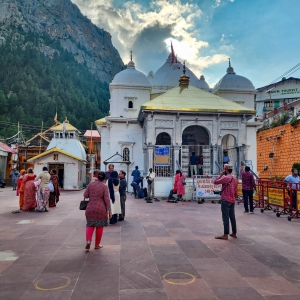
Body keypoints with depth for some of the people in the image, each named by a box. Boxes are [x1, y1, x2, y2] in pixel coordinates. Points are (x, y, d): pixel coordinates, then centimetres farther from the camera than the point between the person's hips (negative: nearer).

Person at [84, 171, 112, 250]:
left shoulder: (91, 184, 1)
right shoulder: (104, 186, -6)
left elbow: (85, 195, 1)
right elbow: (106, 199, -11)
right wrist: (109, 210, -6)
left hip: (90, 208, 2)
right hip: (101, 209, -2)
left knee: (90, 225, 14)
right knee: (99, 227, 11)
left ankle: (88, 240, -7)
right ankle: (97, 244, 18)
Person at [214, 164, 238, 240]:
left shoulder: (225, 178, -15)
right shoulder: (235, 179, 12)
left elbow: (215, 182, -12)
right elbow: (236, 191, 17)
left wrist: (220, 175, -1)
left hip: (225, 200, -8)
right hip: (232, 201, 8)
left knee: (226, 218, -6)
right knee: (232, 217, 14)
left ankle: (225, 235, -5)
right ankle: (234, 233, 21)